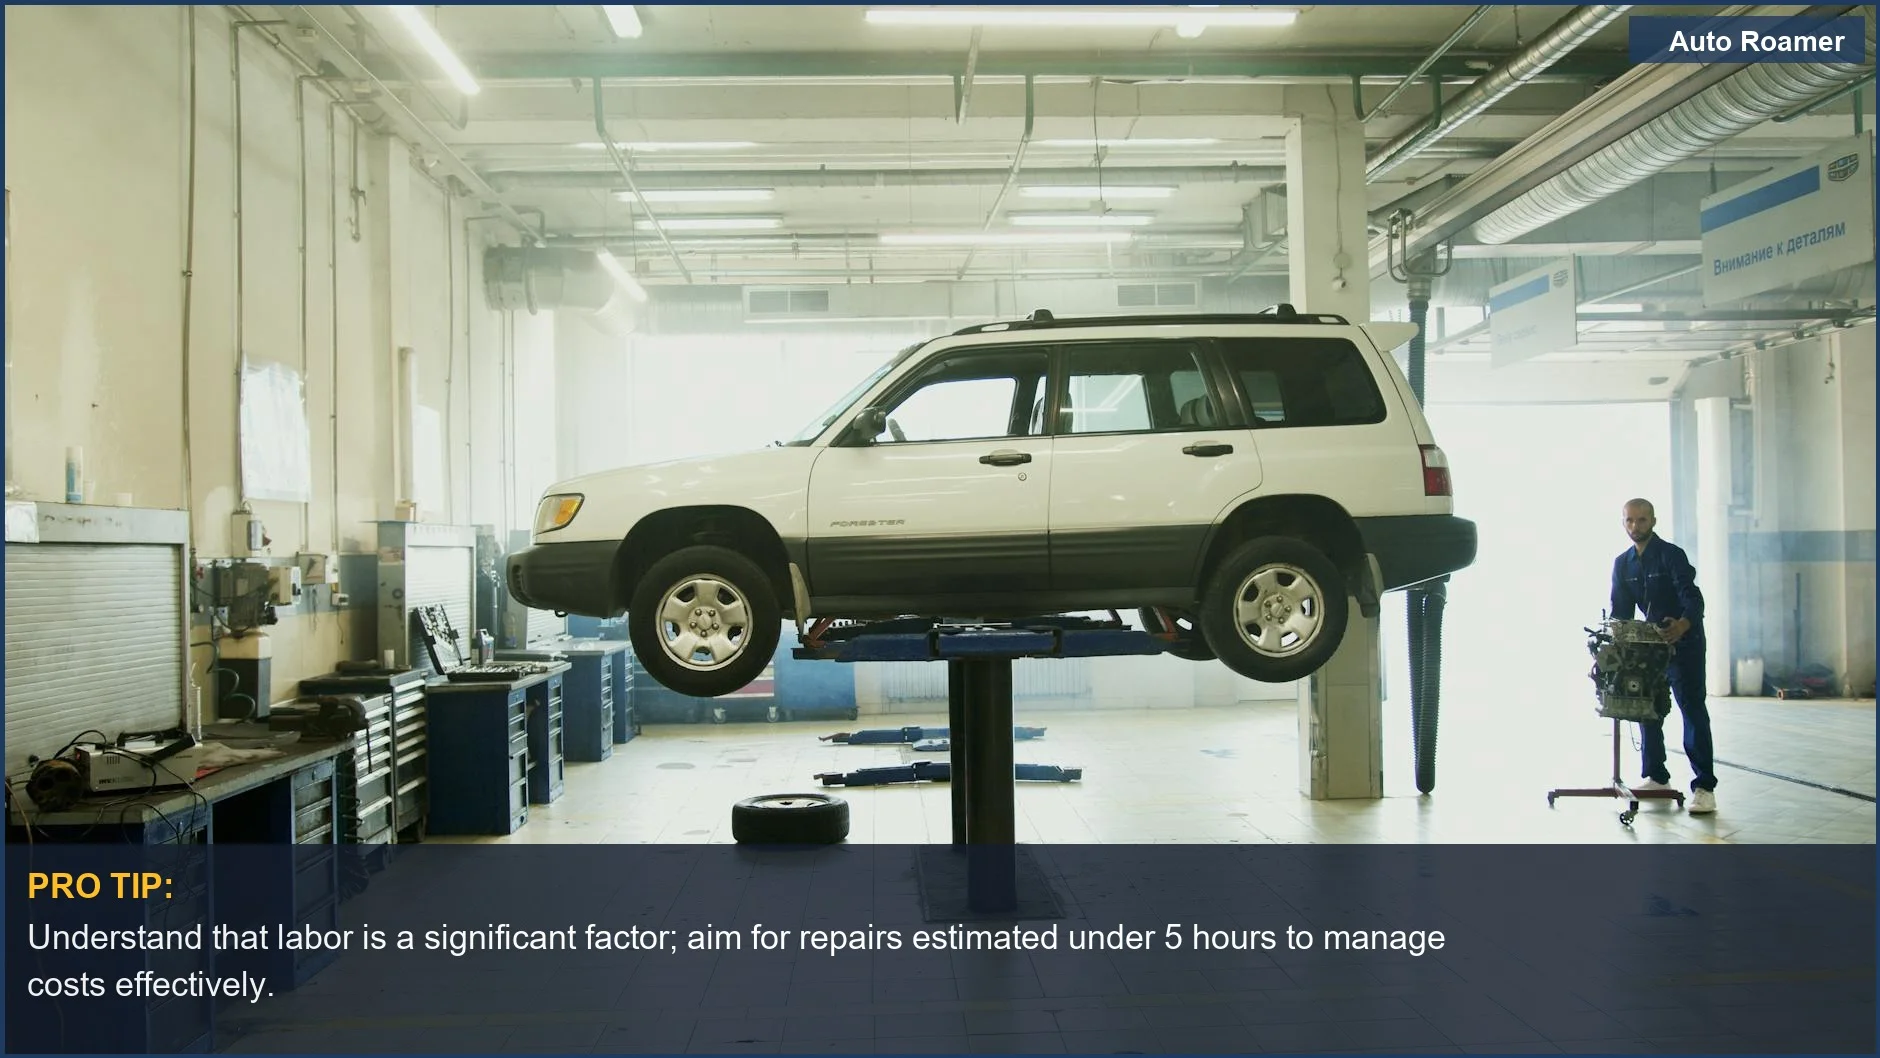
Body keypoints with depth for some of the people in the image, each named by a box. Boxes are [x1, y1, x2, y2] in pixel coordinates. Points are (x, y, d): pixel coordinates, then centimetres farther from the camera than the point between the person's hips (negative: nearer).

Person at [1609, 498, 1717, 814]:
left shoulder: (1671, 554, -13)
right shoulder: (1622, 563, 6)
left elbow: (1692, 596, -25)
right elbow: (1620, 610, 7)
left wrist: (1684, 623, -45)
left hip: (1684, 641, -6)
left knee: (1692, 709, -11)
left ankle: (1704, 787, -14)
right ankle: (1656, 777, 18)